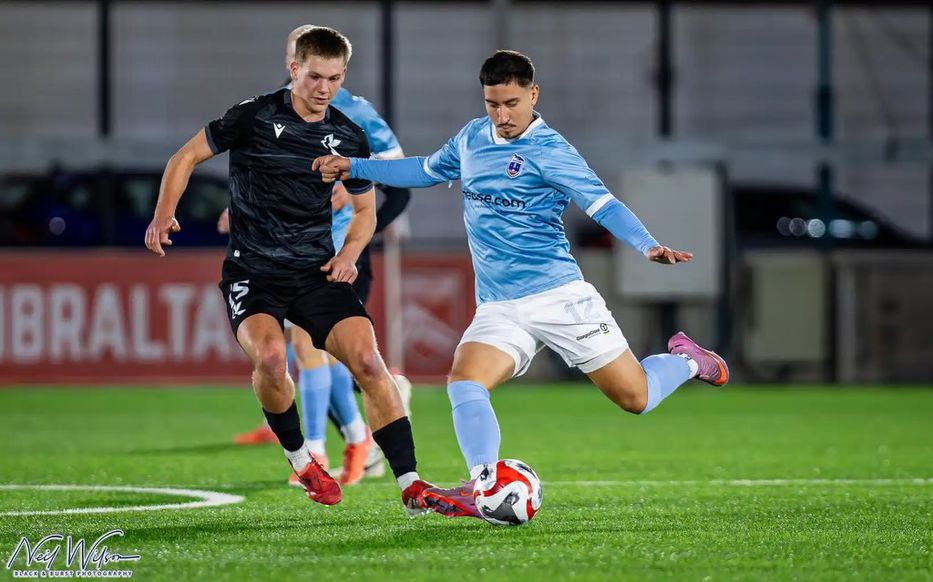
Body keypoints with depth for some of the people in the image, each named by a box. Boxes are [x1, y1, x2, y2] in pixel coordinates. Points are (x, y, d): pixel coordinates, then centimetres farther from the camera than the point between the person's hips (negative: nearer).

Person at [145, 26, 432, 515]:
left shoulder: (350, 139, 5)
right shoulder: (254, 117, -6)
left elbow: (365, 210, 20)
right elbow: (186, 157, 4)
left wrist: (349, 254, 0)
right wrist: (164, 216, -10)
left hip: (317, 273, 3)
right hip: (252, 272, -3)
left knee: (367, 359, -17)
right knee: (269, 355, -29)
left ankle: (410, 485, -12)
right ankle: (299, 459, -2)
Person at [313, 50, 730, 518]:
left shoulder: (549, 151, -11)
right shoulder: (472, 138, 9)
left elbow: (603, 205, -19)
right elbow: (427, 170, 28)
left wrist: (648, 246, -36)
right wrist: (354, 168, 27)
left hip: (559, 298, -5)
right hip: (498, 309, 5)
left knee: (635, 398, 1)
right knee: (463, 381, -24)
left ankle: (687, 361, 33)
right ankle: (482, 487, -32)